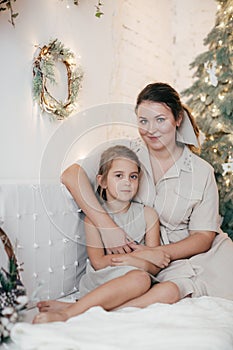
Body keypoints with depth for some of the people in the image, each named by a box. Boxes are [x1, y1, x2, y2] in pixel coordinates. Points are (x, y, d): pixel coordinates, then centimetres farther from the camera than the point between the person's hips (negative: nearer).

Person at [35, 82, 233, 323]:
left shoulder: (201, 172, 0)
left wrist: (158, 253, -20)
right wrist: (107, 227, -22)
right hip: (134, 256, -2)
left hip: (182, 255, 2)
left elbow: (203, 236, -3)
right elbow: (71, 175, -13)